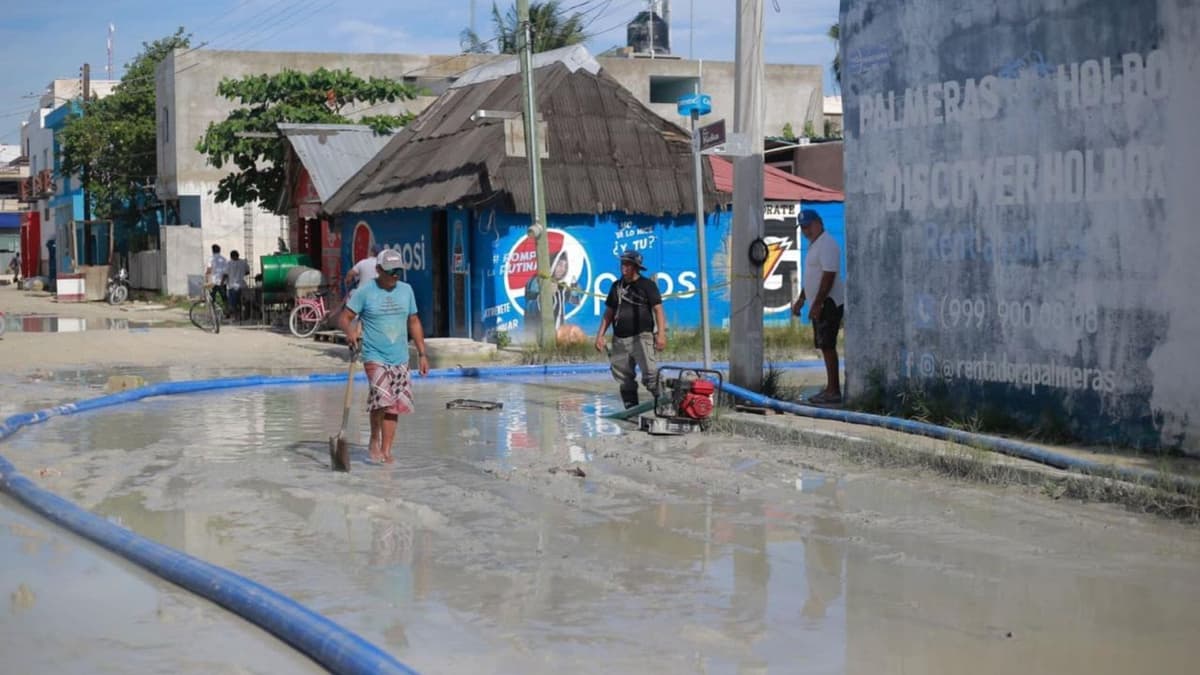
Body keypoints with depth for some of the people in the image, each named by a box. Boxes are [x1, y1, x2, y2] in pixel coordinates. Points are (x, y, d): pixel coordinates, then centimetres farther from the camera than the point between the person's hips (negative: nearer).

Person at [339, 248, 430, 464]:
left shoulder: (406, 290, 10)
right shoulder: (365, 291, -4)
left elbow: (414, 322, 18)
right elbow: (345, 317, -4)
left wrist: (422, 354, 15)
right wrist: (350, 331, -27)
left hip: (400, 359, 5)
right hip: (375, 357, -5)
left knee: (394, 406, 3)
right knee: (381, 396, -22)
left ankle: (386, 450, 11)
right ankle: (374, 439, 1)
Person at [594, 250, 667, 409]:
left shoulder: (647, 285, 0)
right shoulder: (617, 286, 16)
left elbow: (658, 310, -4)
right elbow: (609, 312, 20)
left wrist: (661, 334, -13)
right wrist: (600, 335, 13)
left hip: (642, 336, -6)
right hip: (620, 339, 6)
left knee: (650, 373, -20)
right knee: (624, 379, 5)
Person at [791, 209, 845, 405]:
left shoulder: (826, 245, -15)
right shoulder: (814, 245, 18)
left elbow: (828, 277, -22)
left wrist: (817, 305, -24)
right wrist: (801, 299, 24)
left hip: (829, 303, -10)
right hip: (820, 304, 10)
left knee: (828, 346, -12)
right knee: (825, 346, 11)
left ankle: (833, 391, -12)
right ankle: (832, 388, 15)